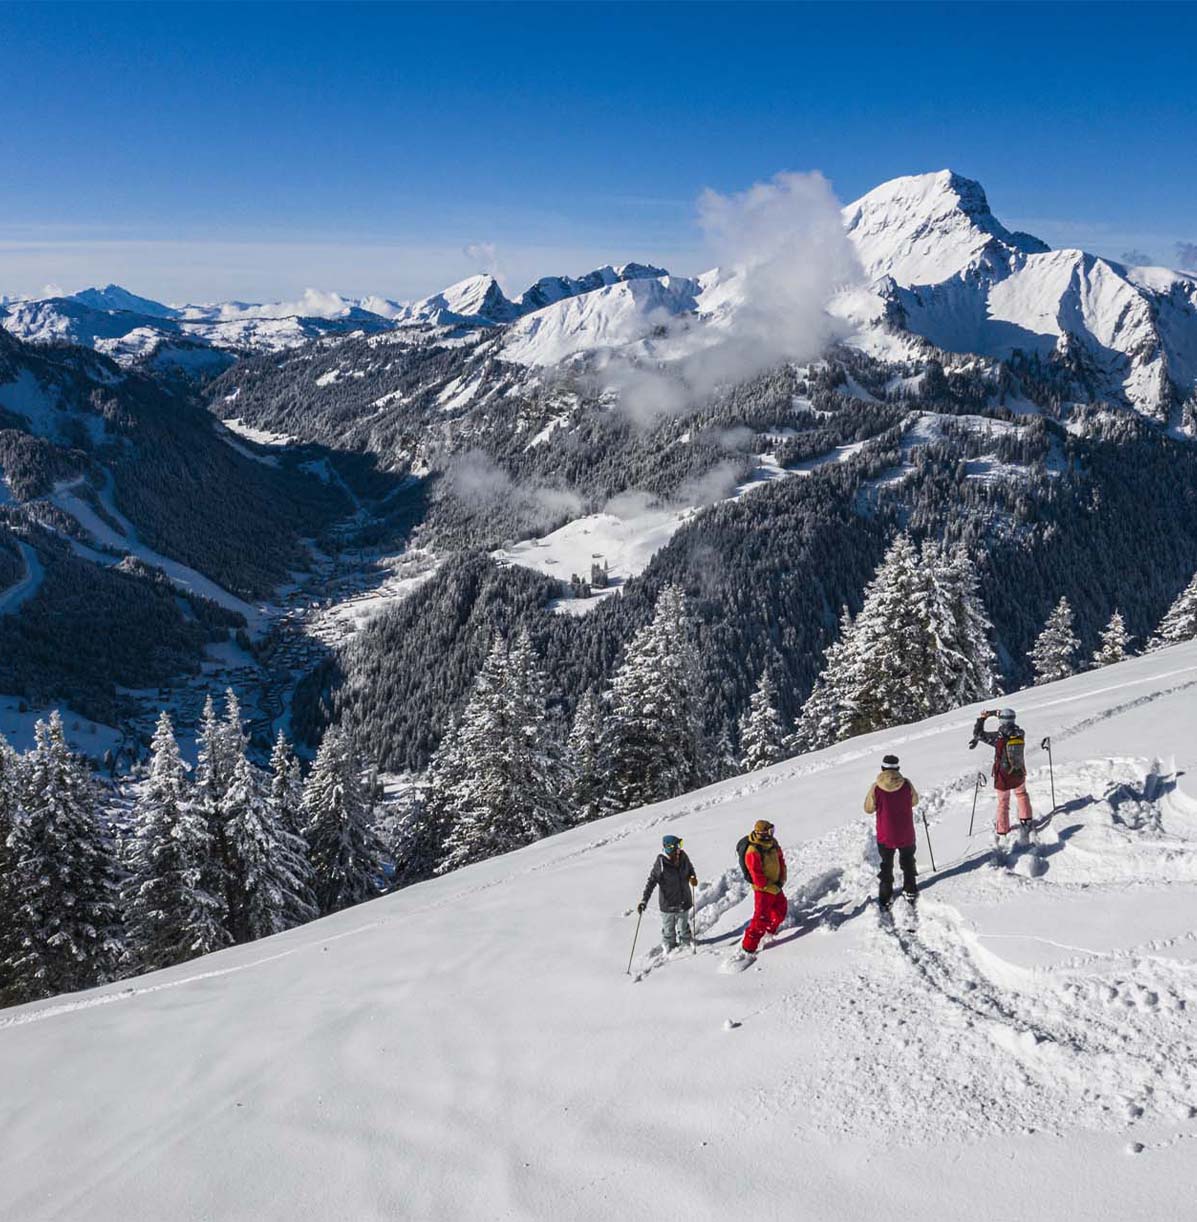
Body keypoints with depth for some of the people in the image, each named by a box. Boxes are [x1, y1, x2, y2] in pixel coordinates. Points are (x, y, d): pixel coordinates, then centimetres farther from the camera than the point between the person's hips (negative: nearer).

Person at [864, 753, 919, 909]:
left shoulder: (876, 787, -19)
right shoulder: (906, 784, -15)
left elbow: (868, 809, -5)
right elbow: (914, 801, 4)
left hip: (885, 837, -1)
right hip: (907, 836, 1)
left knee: (886, 866, 18)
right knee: (908, 863, 26)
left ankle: (885, 899, 23)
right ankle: (910, 892, 36)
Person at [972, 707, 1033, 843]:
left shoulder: (998, 737, -21)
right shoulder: (1021, 734, -10)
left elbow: (977, 733, -13)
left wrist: (983, 718, 0)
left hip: (1002, 777, -2)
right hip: (1019, 775, 2)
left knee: (1003, 802, 16)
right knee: (1021, 794, 30)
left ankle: (1001, 831, 25)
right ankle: (1026, 820, 20)